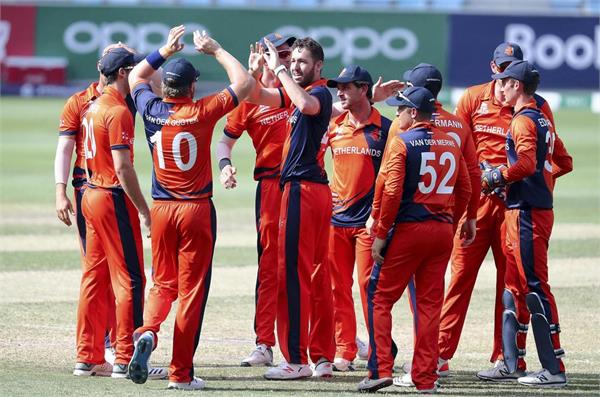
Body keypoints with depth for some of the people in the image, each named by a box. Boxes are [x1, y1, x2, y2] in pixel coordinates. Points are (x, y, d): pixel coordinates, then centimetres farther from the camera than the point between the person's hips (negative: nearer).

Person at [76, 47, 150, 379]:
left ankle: (87, 356, 17)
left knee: (95, 276, 13)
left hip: (91, 196, 9)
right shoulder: (118, 111, -16)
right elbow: (123, 168, -20)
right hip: (115, 199, -9)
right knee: (129, 278, -5)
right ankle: (125, 360, -6)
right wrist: (144, 210, -18)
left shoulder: (93, 107, 12)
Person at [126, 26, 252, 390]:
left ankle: (148, 332, -14)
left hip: (162, 209, 3)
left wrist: (165, 51, 23)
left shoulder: (152, 110, -2)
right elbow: (244, 83, -1)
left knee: (163, 284, 17)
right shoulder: (201, 112, -11)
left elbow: (136, 77, 20)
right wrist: (216, 50, 8)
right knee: (191, 289, 2)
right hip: (197, 210, -3)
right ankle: (181, 373, 2)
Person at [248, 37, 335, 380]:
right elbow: (258, 96, 16)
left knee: (293, 274, -10)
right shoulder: (300, 92, 17)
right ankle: (323, 358, 15)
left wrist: (278, 69, -26)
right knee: (317, 275, 11)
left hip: (303, 189, -10)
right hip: (318, 189, 10)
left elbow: (306, 104, -34)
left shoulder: (320, 92, -11)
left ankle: (296, 360, -11)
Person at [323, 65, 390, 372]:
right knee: (338, 288, 4)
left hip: (370, 220, -4)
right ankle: (344, 352, 9)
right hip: (336, 218, 4)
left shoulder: (384, 128, -2)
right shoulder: (334, 126, 9)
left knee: (370, 287, -6)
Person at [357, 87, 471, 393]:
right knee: (430, 303, 8)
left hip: (407, 230, -5)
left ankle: (381, 369, -7)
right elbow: (465, 190, 13)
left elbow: (391, 191, -14)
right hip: (443, 231, 5)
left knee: (379, 298, 3)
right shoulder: (451, 144, 10)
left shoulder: (402, 142, -8)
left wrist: (380, 234, -10)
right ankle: (425, 377, 6)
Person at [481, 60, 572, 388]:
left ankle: (553, 369, -14)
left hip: (526, 213, -10)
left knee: (535, 286, -11)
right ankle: (513, 363, 21)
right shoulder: (543, 121, 17)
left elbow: (526, 163, -26)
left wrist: (495, 178, -14)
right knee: (515, 286, 16)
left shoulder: (523, 121, -12)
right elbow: (564, 163, 23)